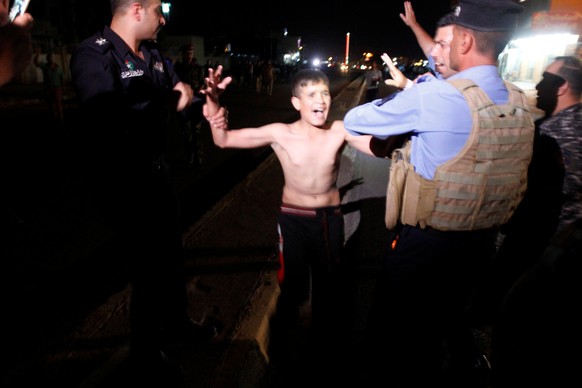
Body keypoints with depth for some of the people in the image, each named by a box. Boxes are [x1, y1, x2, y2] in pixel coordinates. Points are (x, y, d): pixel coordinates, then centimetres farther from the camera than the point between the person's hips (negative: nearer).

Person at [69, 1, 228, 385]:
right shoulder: (93, 54, -18)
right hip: (119, 178, -9)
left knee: (171, 249, 20)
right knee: (148, 266, -1)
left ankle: (177, 322, 45)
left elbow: (177, 93, 20)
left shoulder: (152, 54, 7)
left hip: (154, 168, 9)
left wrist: (204, 92, -1)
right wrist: (169, 103, -23)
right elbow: (107, 116, -33)